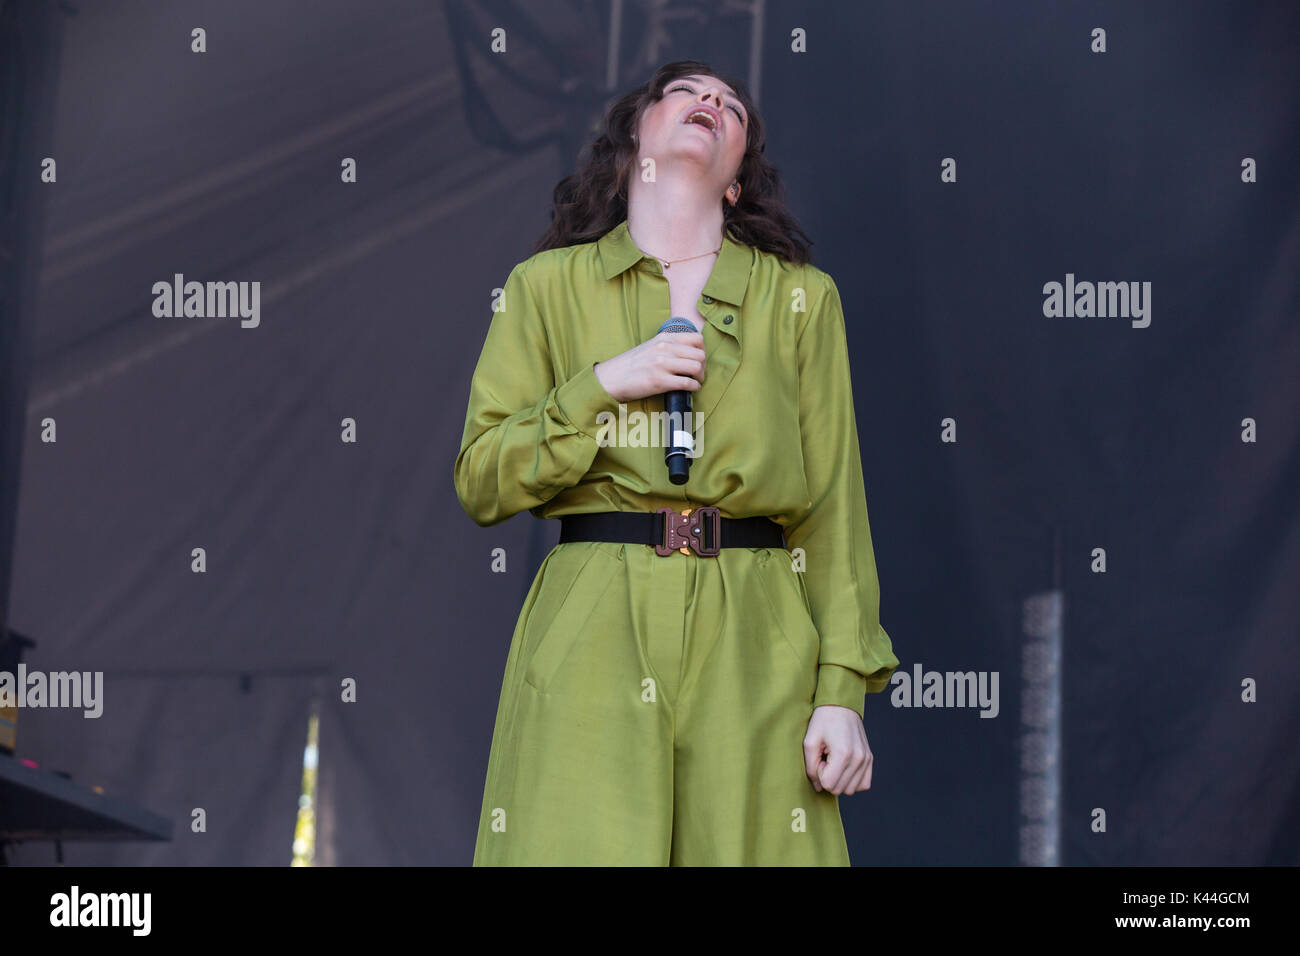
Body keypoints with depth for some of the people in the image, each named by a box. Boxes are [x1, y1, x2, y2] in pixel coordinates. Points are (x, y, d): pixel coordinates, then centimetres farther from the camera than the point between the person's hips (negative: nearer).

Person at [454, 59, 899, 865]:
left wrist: (843, 690, -2)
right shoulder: (547, 286, 11)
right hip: (589, 640, -1)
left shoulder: (801, 298, 12)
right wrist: (603, 386, -7)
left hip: (754, 651, 1)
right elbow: (482, 484, 6)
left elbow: (835, 510, 7)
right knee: (583, 847, -9)